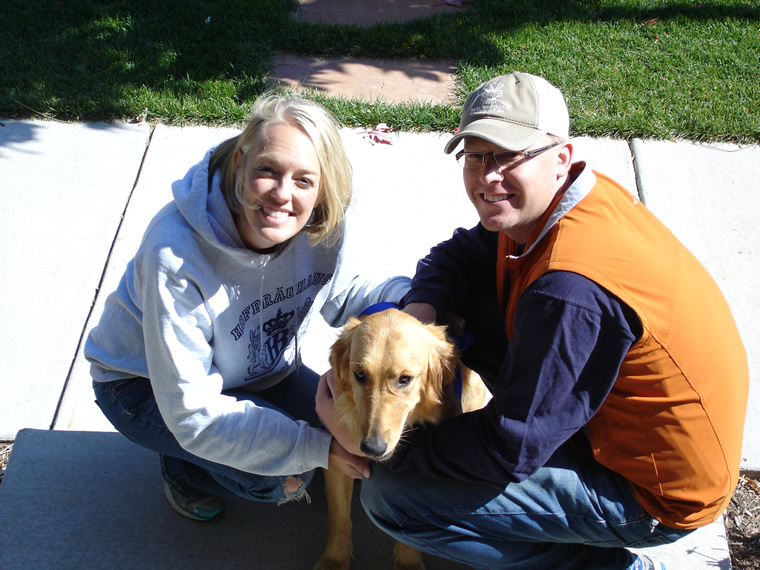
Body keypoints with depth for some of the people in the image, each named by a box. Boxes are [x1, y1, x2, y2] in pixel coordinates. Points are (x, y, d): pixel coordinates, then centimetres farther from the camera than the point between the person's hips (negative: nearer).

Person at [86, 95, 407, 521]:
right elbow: (193, 414, -33)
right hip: (147, 385, -6)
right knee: (284, 475, -24)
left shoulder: (323, 225, -22)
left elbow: (341, 296, -1)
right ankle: (184, 469, 7)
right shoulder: (175, 257, -37)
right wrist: (317, 446, -36)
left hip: (258, 369, 6)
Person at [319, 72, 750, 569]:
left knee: (391, 495, -14)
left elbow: (511, 448, -26)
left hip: (652, 492, -9)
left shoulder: (572, 291, -34)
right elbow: (458, 256, 9)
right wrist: (421, 311, -14)